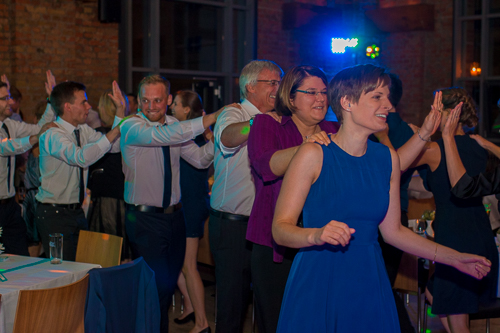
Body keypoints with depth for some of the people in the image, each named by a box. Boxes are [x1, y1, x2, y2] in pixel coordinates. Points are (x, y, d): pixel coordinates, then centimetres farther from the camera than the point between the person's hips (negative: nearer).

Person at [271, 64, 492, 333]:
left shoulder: (388, 159, 6)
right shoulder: (314, 154, -11)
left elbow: (393, 231, 12)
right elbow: (280, 229, -12)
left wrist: (453, 258, 12)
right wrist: (317, 235, -32)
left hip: (369, 284, 5)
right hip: (317, 285, -4)